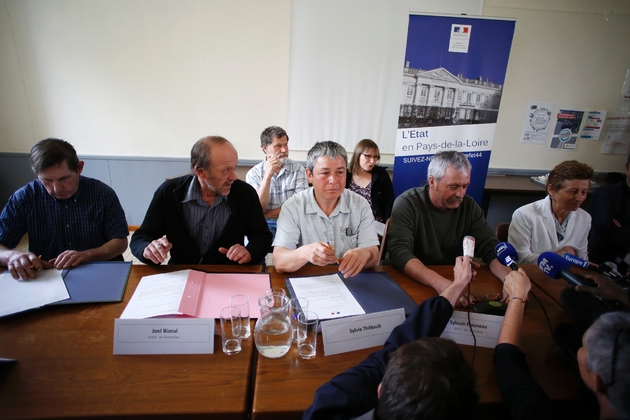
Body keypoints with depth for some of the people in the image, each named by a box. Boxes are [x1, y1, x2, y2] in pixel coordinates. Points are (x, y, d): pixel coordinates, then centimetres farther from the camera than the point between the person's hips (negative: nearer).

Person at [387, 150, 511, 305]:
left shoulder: (469, 206, 0)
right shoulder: (407, 204, -14)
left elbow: (490, 247, -4)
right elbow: (399, 252, -25)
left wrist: (511, 280, -23)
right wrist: (439, 282, -39)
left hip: (455, 281, 4)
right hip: (412, 283, -3)